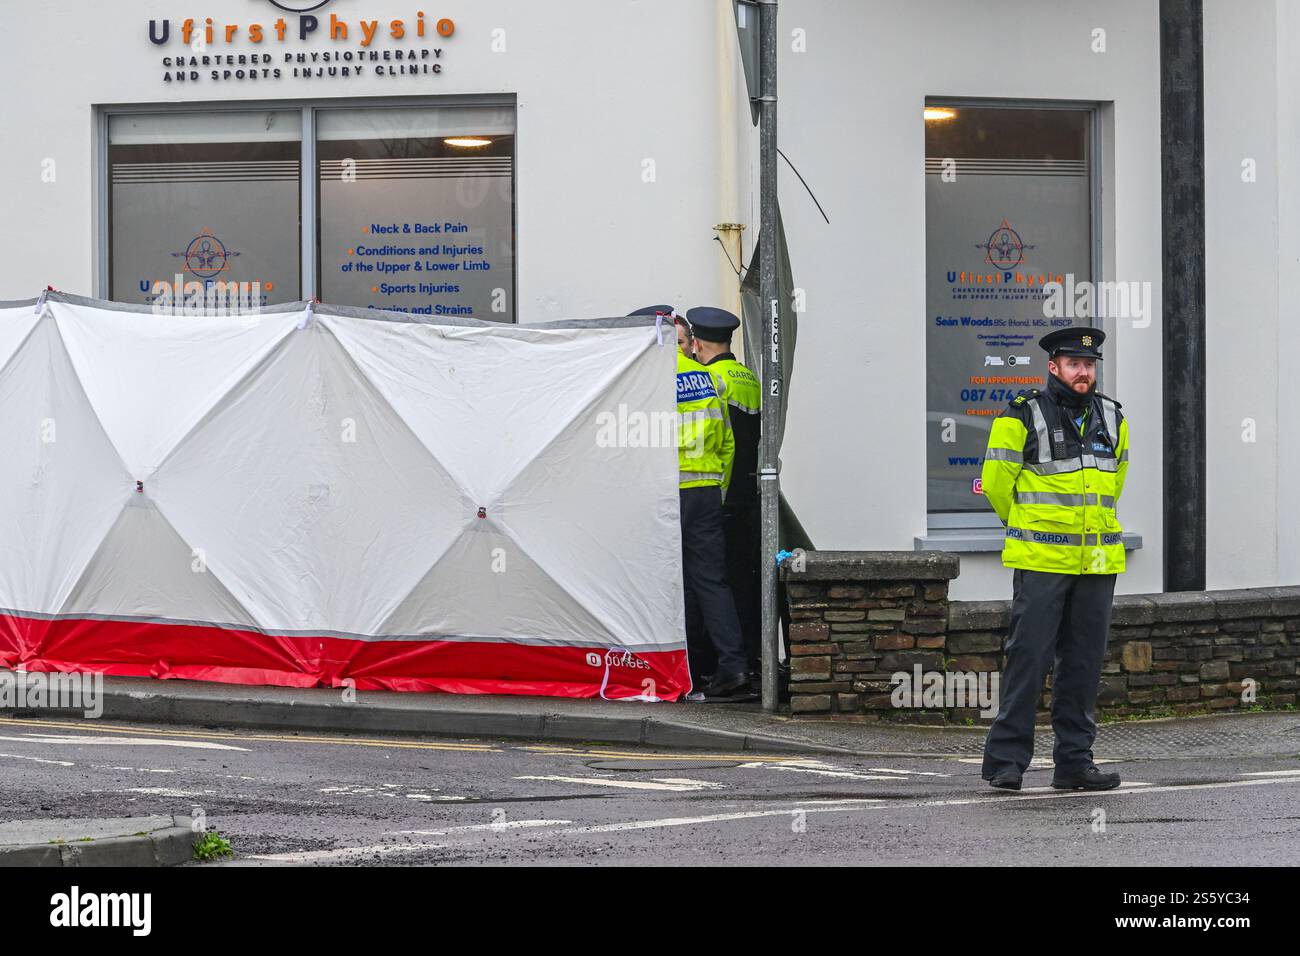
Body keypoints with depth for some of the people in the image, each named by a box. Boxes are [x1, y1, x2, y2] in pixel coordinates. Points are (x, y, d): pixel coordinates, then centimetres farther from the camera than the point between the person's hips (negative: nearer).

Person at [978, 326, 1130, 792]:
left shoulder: (1112, 418, 11)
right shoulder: (1022, 417, -5)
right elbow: (996, 482, 2)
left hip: (1097, 560, 5)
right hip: (1041, 561, -5)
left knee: (1083, 661, 7)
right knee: (1029, 657, -7)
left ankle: (1074, 761, 12)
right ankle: (1005, 761, -3)